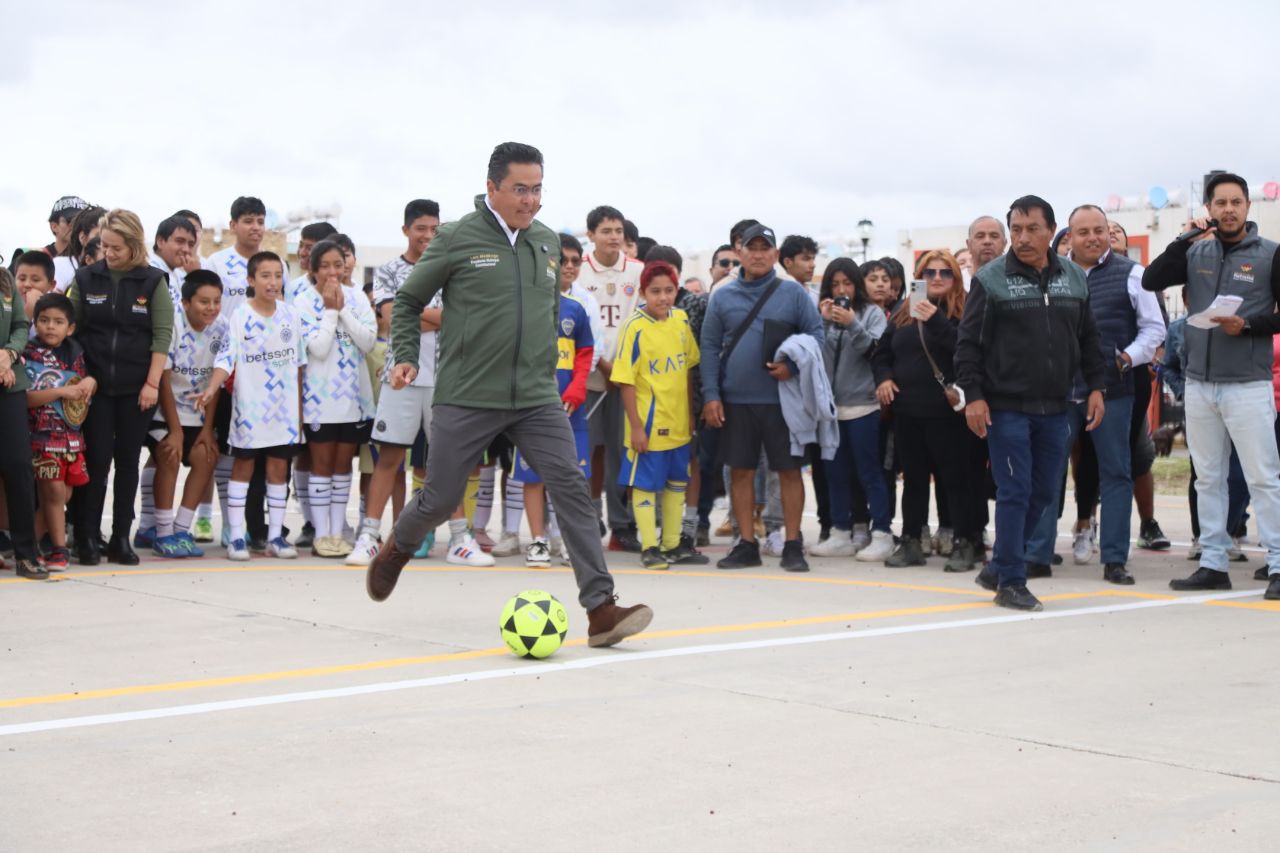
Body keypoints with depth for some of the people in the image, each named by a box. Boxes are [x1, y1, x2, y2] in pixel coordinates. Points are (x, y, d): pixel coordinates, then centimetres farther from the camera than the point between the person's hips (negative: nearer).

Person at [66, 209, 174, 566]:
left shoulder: (153, 281, -1)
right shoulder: (85, 278, 3)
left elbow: (163, 334, -4)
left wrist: (152, 383, -10)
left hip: (137, 388, 0)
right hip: (95, 385, 0)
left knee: (128, 462, 5)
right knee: (97, 460, -1)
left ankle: (121, 539, 12)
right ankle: (87, 538, 5)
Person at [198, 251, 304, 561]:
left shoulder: (291, 315, 5)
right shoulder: (239, 317, -6)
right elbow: (226, 358, -15)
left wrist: (300, 407, 11)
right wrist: (212, 388, -32)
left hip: (284, 407, 3)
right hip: (249, 406, -3)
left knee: (279, 468, 6)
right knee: (243, 466, 3)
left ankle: (275, 535, 13)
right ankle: (236, 536, 6)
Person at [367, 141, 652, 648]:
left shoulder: (548, 242, 9)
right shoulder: (457, 239, -4)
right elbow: (408, 302, 6)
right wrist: (405, 356, -6)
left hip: (536, 398, 3)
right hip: (466, 398, -3)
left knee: (571, 488, -12)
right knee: (442, 499, 6)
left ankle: (600, 610, -13)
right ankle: (397, 549, 41)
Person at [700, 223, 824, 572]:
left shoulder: (793, 293, 2)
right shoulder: (722, 296, 8)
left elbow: (816, 334, 1)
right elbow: (710, 346, 7)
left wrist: (793, 365, -16)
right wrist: (711, 395, -1)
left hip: (782, 398, -2)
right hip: (735, 400, 2)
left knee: (789, 471, 1)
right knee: (741, 471, 7)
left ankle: (792, 545, 9)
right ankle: (747, 544, 16)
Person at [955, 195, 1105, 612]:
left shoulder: (1075, 277, 8)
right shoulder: (990, 279, -5)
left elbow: (1088, 338, 15)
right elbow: (968, 341, -6)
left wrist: (1094, 386, 7)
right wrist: (973, 395, -11)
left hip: (1054, 407, 5)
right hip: (1005, 407, -5)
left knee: (1043, 492, 10)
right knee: (1014, 492, -4)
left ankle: (998, 567, 25)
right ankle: (1010, 581, 5)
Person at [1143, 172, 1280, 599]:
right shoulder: (1196, 253, 8)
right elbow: (1150, 281, -2)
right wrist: (1185, 239, -10)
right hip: (1199, 384, 4)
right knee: (1208, 478, 9)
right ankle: (1213, 564, 16)